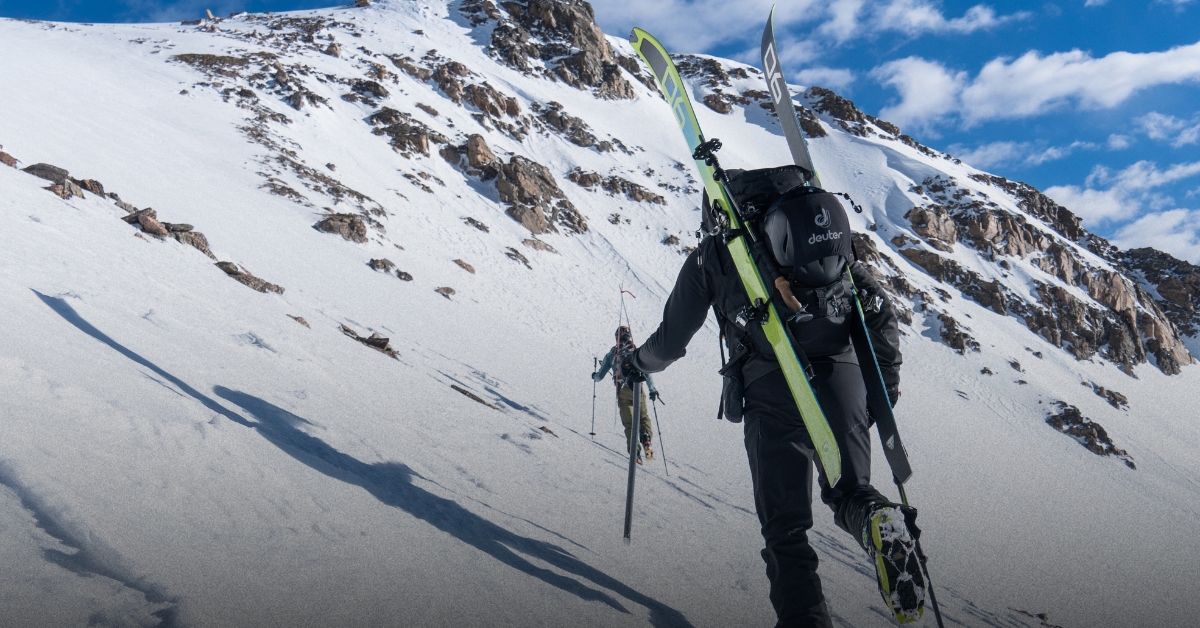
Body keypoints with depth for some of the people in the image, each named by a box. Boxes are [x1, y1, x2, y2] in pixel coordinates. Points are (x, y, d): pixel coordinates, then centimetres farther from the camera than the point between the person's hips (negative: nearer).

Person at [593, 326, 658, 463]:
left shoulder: (612, 354, 9)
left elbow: (600, 376, 13)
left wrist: (594, 376, 36)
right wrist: (653, 389, -1)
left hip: (622, 392, 1)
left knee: (629, 423, 5)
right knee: (644, 418, 14)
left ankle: (635, 451, -9)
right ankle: (646, 443, -10)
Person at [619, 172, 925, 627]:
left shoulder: (709, 258, 15)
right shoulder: (827, 235, 21)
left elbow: (671, 339, 22)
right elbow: (880, 307, 12)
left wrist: (637, 364, 42)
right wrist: (886, 379, 18)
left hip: (770, 389, -2)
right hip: (841, 375, 2)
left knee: (785, 526, 8)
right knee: (847, 491, 18)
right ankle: (879, 520, -17)